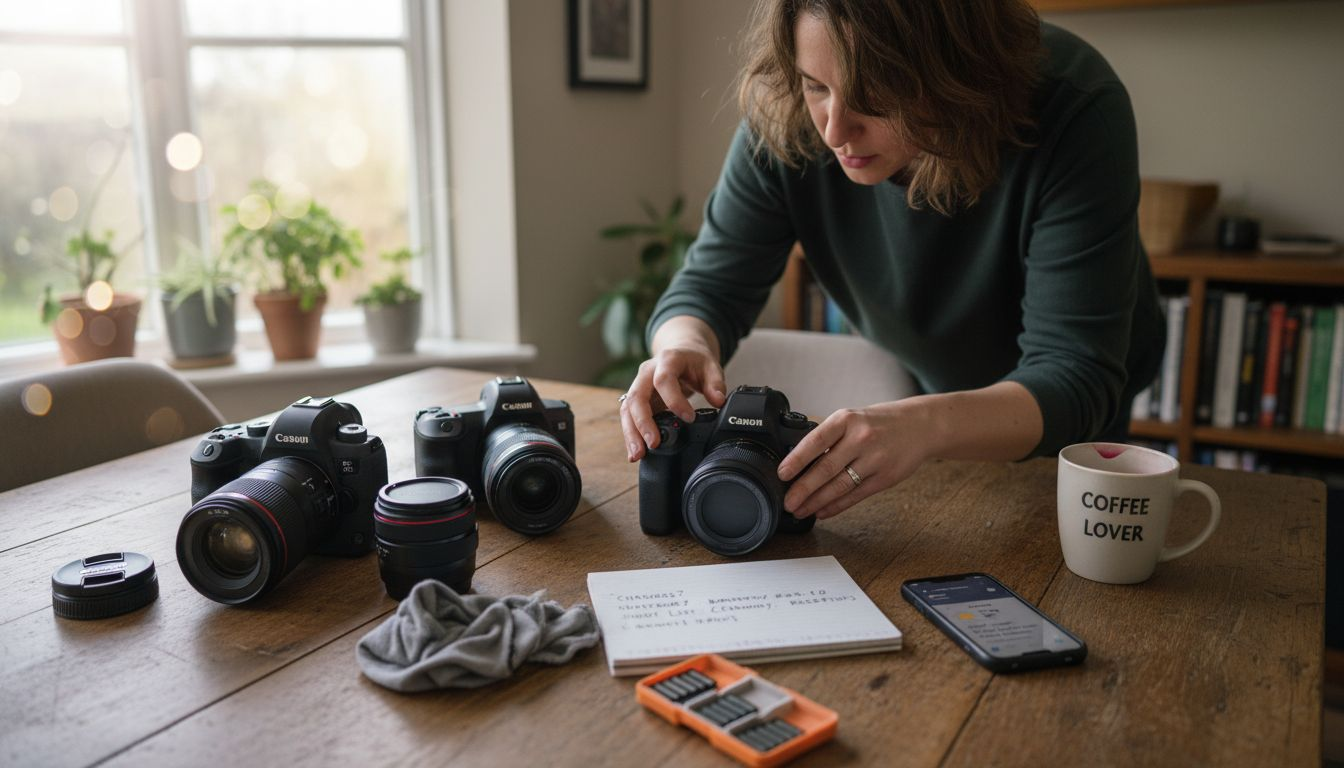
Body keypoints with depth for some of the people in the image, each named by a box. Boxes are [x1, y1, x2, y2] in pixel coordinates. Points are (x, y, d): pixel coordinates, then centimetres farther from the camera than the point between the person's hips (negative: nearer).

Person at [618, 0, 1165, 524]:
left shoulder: (1077, 110, -36)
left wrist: (928, 424, -57)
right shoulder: (786, 119, -27)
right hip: (917, 382, 2)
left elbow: (1076, 378, -38)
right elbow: (711, 285, -18)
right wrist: (686, 347, -42)